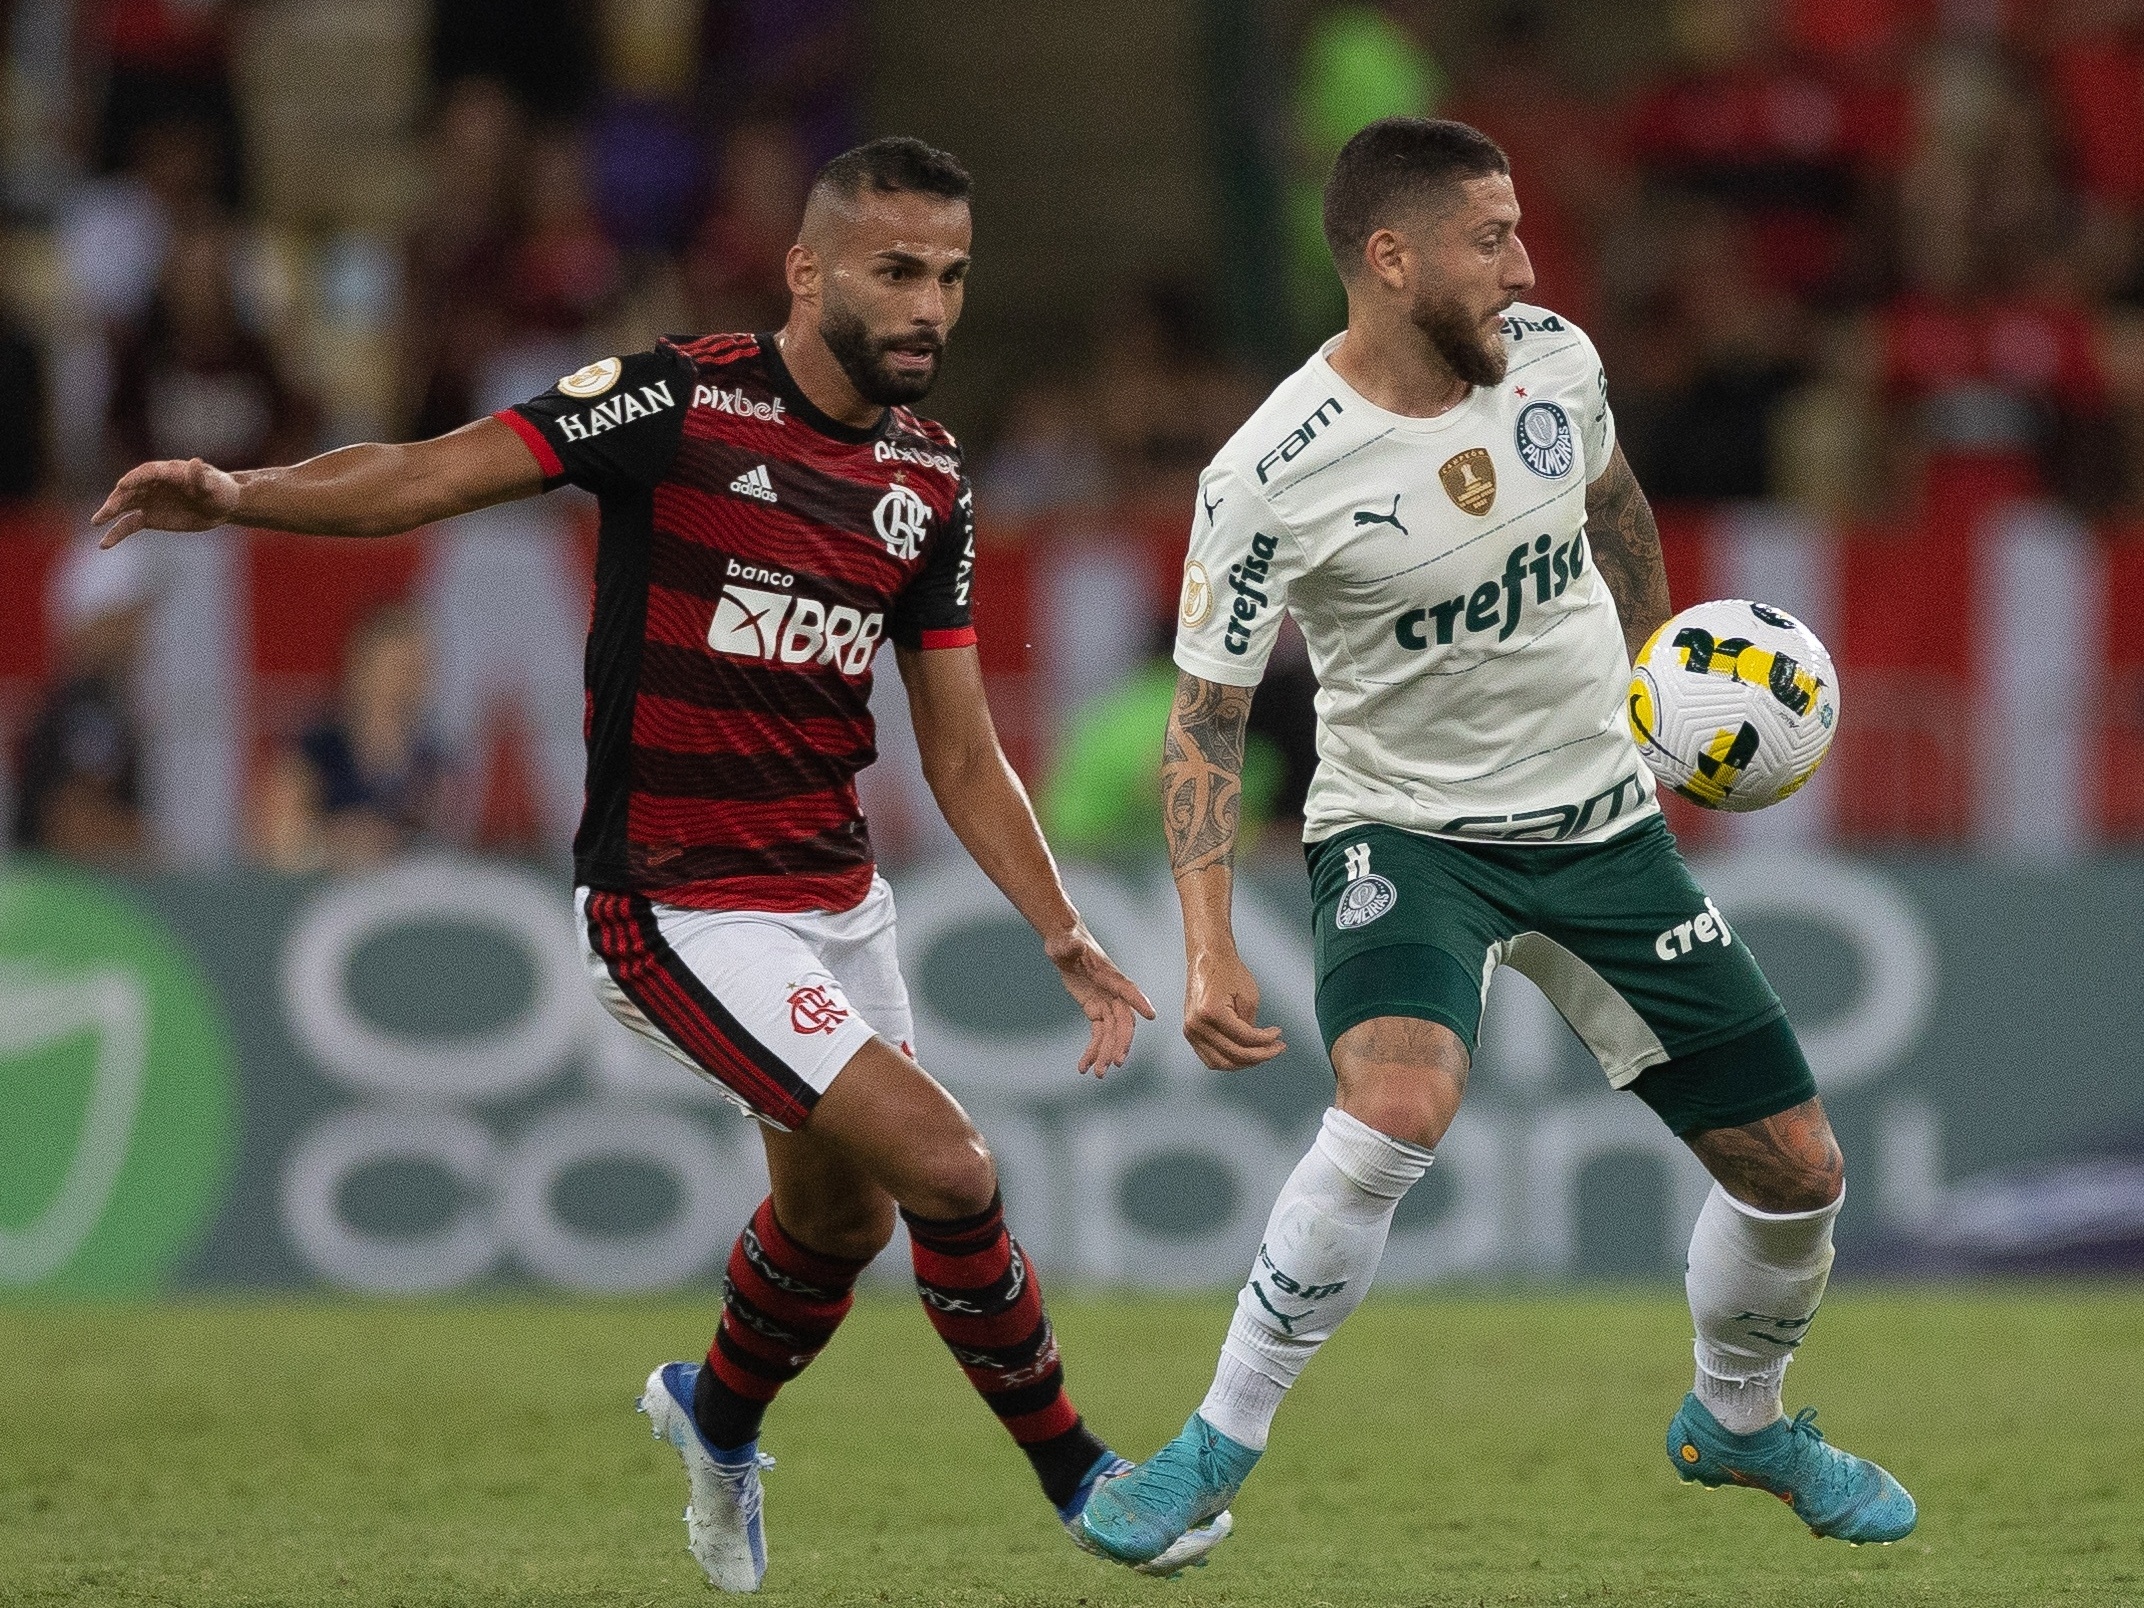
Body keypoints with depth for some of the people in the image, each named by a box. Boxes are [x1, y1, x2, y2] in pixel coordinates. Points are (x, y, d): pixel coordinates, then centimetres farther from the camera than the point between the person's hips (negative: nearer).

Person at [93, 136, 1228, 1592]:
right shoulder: (679, 404, -14)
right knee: (944, 1164, -15)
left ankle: (718, 1417, 50)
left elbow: (963, 754, 11)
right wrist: (239, 495, -36)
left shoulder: (929, 480, 6)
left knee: (840, 1215, 19)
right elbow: (427, 478, -19)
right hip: (681, 909, -7)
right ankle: (1076, 1472, 4)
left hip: (841, 895, 7)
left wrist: (1065, 937, 5)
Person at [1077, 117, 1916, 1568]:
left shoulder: (1554, 359, -7)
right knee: (1400, 1106, -35)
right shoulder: (1272, 480, -21)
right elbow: (1207, 716, -12)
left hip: (1602, 823, 5)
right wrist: (1210, 950, -19)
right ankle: (1216, 1448, -19)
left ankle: (1737, 1421, 37)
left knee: (1797, 1170, 5)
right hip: (1404, 832, -5)